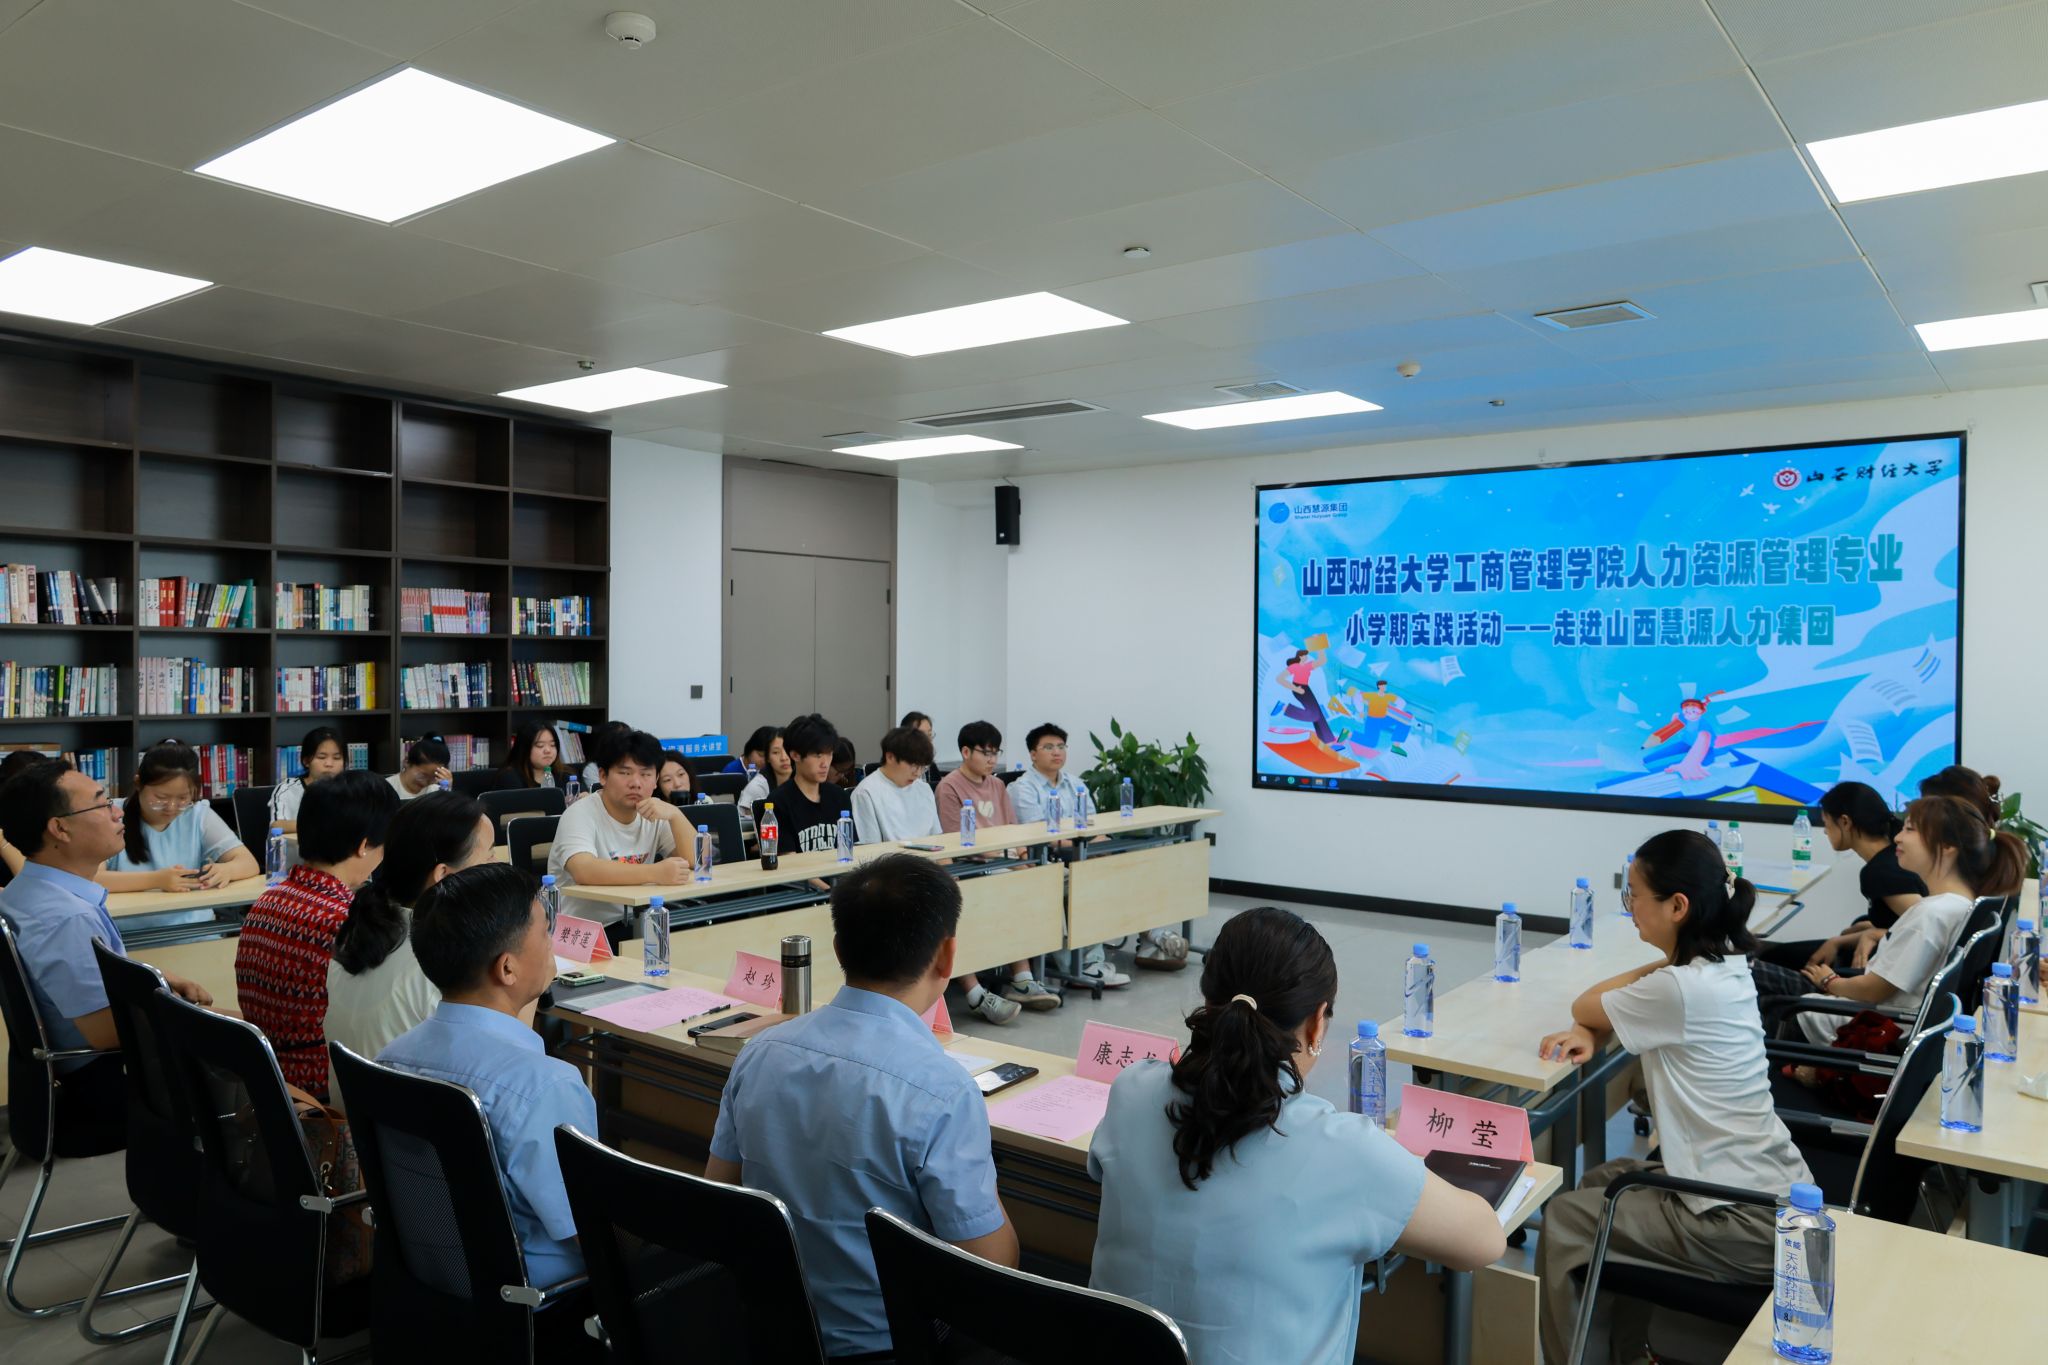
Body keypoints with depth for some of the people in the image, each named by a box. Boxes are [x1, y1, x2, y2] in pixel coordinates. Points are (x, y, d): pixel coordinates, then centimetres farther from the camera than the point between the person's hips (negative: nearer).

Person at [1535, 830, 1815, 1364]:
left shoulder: (1682, 990, -25)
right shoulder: (1724, 966, 4)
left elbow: (1585, 1006, -6)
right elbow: (1606, 1013, 13)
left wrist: (1657, 964, 6)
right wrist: (1591, 1036, -8)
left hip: (1745, 1224, -9)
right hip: (1772, 1191, 9)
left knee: (1563, 1221, 1)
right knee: (1601, 1183, 22)